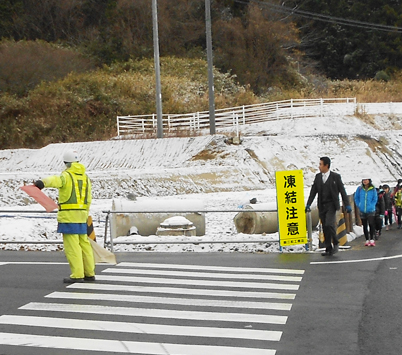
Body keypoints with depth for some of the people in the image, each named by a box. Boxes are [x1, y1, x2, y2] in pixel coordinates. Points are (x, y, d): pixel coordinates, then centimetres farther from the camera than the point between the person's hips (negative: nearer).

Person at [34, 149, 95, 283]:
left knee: (72, 245, -6)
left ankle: (77, 275, -9)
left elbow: (56, 181, -30)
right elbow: (88, 199, 18)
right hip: (81, 214, 7)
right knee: (84, 243, 14)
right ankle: (89, 273, 20)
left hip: (68, 214, -7)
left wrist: (42, 183, -48)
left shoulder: (66, 175, -6)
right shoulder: (85, 177, 16)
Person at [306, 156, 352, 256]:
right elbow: (313, 191, 10)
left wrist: (347, 205, -4)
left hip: (331, 205, -5)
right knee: (325, 228, 5)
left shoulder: (335, 176, -3)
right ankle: (328, 249, 12)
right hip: (322, 206, 5)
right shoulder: (318, 177, 10)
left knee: (329, 224, -20)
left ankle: (335, 244, 0)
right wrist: (308, 204, 3)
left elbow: (342, 191, -1)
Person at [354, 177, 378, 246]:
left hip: (370, 210, -2)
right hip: (362, 210, 2)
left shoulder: (373, 189, -3)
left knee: (371, 224, -6)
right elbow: (356, 198, 13)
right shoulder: (359, 189, 2)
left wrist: (371, 206, -6)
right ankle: (367, 240, 15)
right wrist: (359, 205, 5)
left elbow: (375, 199, 3)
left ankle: (372, 239, 2)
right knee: (364, 225, 8)